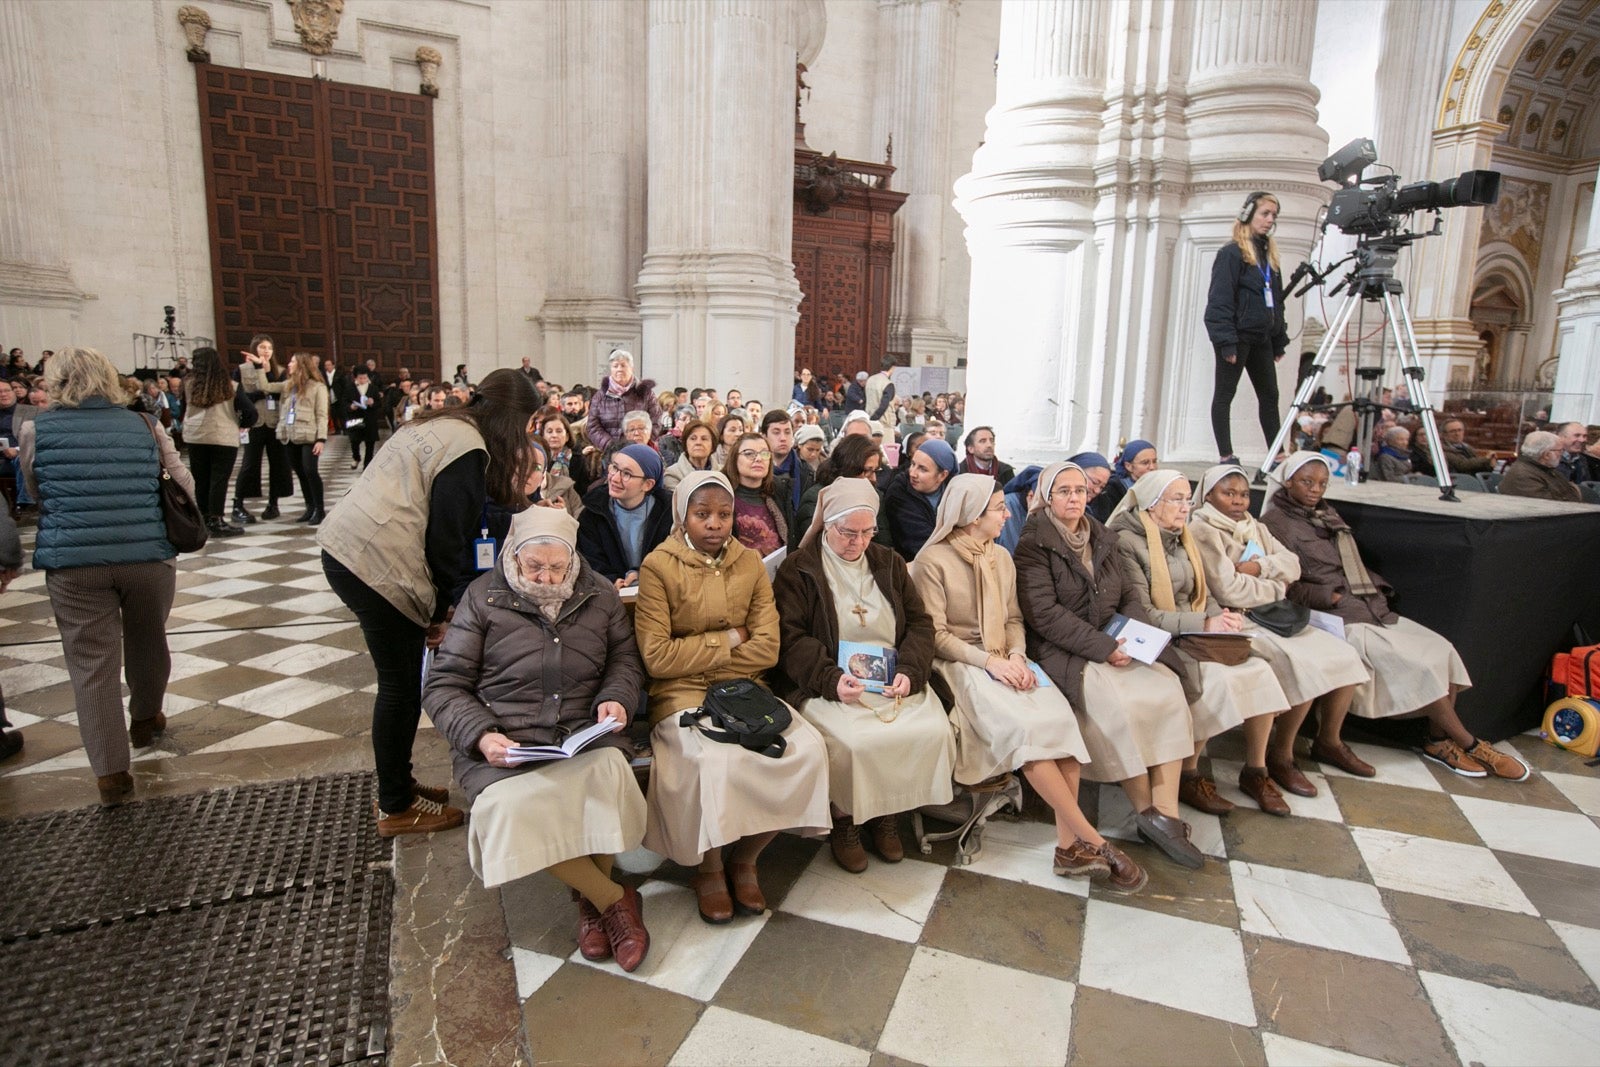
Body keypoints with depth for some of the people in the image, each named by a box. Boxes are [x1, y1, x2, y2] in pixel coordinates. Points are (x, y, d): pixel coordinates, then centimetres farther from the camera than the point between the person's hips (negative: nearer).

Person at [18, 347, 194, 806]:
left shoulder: (36, 430, 6)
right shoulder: (146, 426, 8)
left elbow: (37, 495, 19)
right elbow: (185, 486, 7)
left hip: (73, 561, -1)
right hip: (150, 555, 2)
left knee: (92, 664, 5)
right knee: (147, 643, 22)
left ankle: (110, 773, 5)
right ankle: (146, 720, 44)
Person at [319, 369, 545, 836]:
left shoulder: (441, 424, 17)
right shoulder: (468, 448, -13)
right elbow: (445, 537, -14)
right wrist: (443, 609, -2)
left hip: (344, 547, 10)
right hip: (378, 565, -10)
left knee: (400, 679, 18)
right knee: (402, 685, 3)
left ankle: (398, 784, 33)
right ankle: (396, 808, 17)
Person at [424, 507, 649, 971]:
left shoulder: (599, 594, 11)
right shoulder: (483, 597, 3)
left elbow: (625, 659, 19)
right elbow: (443, 685, 2)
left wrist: (616, 699, -4)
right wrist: (481, 736, -15)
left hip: (586, 732, 1)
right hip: (504, 742, -1)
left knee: (611, 775, -33)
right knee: (513, 807, -33)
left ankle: (591, 900, -7)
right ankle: (614, 899, -14)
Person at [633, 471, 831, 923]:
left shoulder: (751, 564, 7)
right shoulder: (658, 566, -5)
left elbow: (767, 649, -1)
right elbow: (657, 657, -13)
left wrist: (696, 655, -8)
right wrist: (728, 639, -7)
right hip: (682, 696, -4)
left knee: (808, 747, -19)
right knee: (720, 760, -32)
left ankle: (745, 856, 4)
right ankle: (709, 867, 0)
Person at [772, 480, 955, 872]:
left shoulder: (890, 564, 16)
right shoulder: (798, 569, 2)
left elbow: (919, 623, 13)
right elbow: (791, 637, -7)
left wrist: (909, 670, -7)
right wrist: (832, 679, -21)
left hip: (894, 680, 4)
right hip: (828, 685, -4)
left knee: (934, 730, -20)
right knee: (854, 740, -31)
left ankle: (889, 815, 5)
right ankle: (844, 821, -1)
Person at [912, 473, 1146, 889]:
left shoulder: (1001, 558, 14)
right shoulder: (933, 561, -7)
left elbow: (1014, 619, 15)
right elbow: (936, 635, -9)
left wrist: (1016, 655, -6)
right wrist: (989, 661, -18)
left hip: (1004, 662, 6)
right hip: (959, 665, -6)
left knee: (1059, 715, -23)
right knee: (1023, 725, -30)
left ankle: (1069, 844, -19)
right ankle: (1094, 841, -20)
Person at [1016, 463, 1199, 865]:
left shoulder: (1102, 539, 17)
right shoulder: (1034, 545, -5)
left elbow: (1128, 596, 18)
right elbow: (1043, 614, -14)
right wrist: (1103, 648, -19)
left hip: (1114, 642, 6)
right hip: (1063, 651, -6)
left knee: (1169, 688, -19)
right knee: (1120, 704, -30)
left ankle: (1166, 812, -18)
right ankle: (1144, 806, -9)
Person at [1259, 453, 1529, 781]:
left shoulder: (1327, 514, 19)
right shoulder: (1275, 522, -7)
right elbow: (1286, 585, -12)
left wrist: (1375, 589, 9)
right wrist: (1331, 597, -19)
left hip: (1368, 606, 8)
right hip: (1336, 618, -8)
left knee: (1441, 649, -7)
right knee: (1417, 665, -17)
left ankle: (1439, 741, 2)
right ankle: (1469, 745, 1)